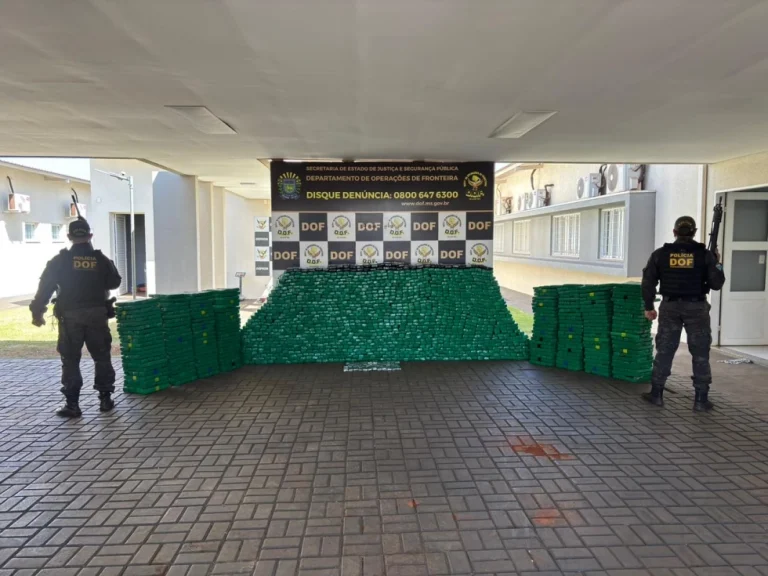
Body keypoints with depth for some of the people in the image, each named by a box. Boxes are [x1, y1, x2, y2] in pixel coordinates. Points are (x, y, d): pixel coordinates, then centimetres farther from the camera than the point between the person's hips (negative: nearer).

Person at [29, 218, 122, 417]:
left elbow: (45, 286, -4)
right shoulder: (101, 259, 1)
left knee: (70, 361, 5)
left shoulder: (60, 260, -3)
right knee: (102, 357, 11)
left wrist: (37, 311, 2)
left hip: (70, 316, -1)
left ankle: (72, 404, 5)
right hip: (97, 314, 1)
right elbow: (114, 282, 12)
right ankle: (105, 399, 15)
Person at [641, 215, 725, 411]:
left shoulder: (660, 254, -1)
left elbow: (648, 282, 0)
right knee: (700, 354, 7)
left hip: (670, 306, 1)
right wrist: (717, 263, 15)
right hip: (696, 307, -1)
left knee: (664, 350, 9)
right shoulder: (705, 254, -4)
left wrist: (649, 306, 10)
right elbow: (716, 284, -1)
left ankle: (656, 394, 14)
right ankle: (701, 399, 10)